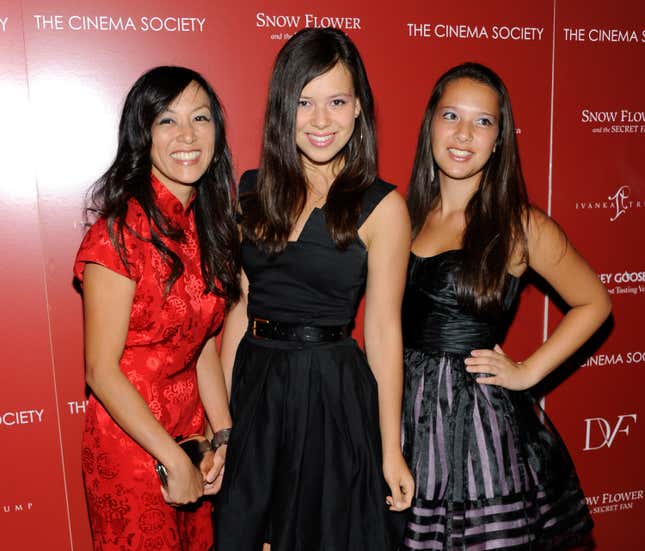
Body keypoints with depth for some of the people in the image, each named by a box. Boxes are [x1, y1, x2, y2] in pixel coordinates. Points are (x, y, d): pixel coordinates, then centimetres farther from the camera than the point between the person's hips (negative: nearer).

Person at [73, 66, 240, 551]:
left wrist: (222, 434, -1)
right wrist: (174, 459, -14)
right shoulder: (121, 232, -21)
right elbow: (102, 370, -19)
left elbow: (202, 339, 4)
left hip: (192, 433, 6)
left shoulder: (207, 222, -1)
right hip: (131, 446, -6)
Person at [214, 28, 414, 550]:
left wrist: (391, 452, -5)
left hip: (334, 394, -3)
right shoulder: (251, 191, 1)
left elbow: (383, 331, -9)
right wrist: (221, 411, 5)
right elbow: (239, 306, 4)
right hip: (253, 389, 4)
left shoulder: (381, 206, -10)